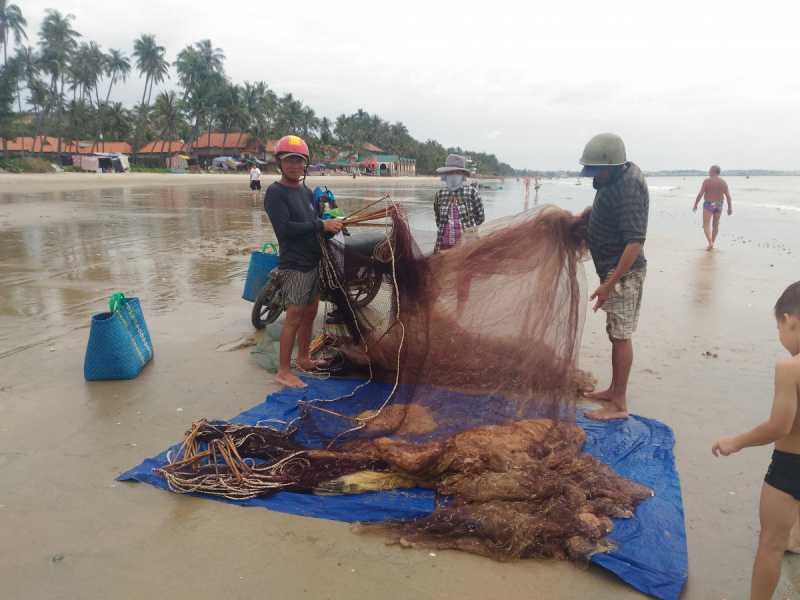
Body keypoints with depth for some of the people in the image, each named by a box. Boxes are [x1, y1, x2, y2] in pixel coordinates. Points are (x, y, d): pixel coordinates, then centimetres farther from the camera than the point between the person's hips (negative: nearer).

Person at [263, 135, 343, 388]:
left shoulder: (306, 191, 13)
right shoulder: (275, 192, -11)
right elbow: (284, 227, -22)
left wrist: (332, 222, -1)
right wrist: (321, 225, -21)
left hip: (314, 262, 8)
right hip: (294, 265, -8)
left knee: (310, 314, 16)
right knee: (294, 318, -7)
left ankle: (303, 359, 33)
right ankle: (283, 372, 4)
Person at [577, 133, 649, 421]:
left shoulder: (627, 189, -23)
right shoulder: (620, 174, 8)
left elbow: (635, 241, -28)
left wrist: (609, 284, -28)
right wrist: (584, 214, 11)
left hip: (623, 271, -10)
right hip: (614, 269, 10)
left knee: (621, 336, -4)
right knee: (616, 333, 17)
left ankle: (619, 404, 5)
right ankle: (614, 390, 29)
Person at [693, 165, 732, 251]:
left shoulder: (707, 181, -9)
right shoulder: (723, 182, 3)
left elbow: (700, 194, -12)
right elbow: (728, 196, 1)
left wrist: (695, 204, -3)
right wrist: (730, 208, 6)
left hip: (708, 205, -5)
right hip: (718, 205, 5)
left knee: (706, 225, -4)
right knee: (716, 225, 18)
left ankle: (710, 243, -24)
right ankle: (712, 244, 23)